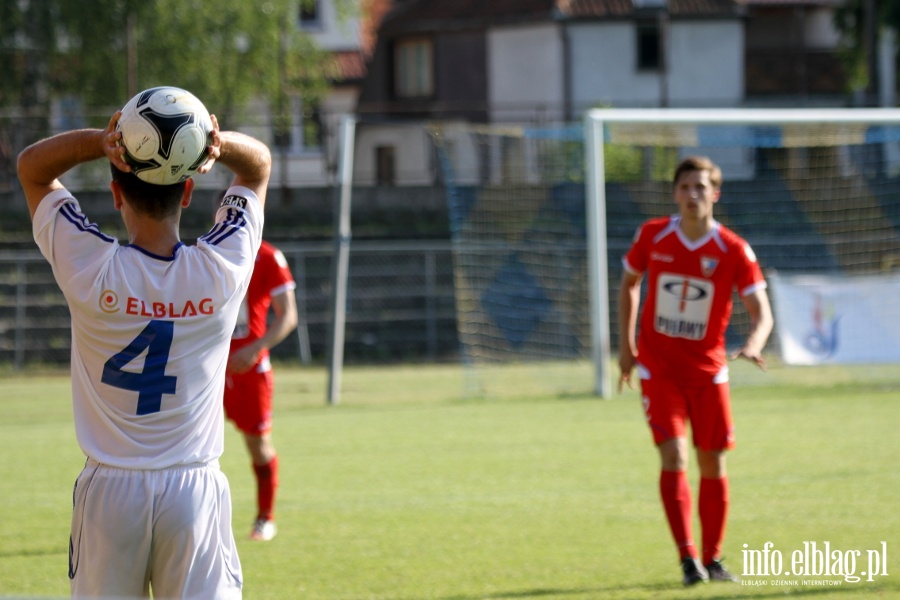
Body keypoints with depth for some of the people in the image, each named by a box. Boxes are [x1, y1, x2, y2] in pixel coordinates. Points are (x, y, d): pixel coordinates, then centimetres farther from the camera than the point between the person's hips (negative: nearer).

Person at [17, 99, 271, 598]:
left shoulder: (90, 269, -10)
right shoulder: (223, 270, -6)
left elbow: (31, 166, 5)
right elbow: (259, 164, 11)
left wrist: (102, 140, -15)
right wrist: (218, 143, -13)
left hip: (109, 489, -1)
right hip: (196, 490, 1)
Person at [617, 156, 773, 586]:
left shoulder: (733, 251, -11)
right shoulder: (652, 236, -6)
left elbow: (761, 312, -16)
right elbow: (628, 284, 12)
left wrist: (753, 344, -38)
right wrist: (626, 346, 8)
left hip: (707, 369, 1)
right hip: (658, 368, -1)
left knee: (712, 464, 7)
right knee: (674, 456, -15)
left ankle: (712, 560, 21)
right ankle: (687, 559, -16)